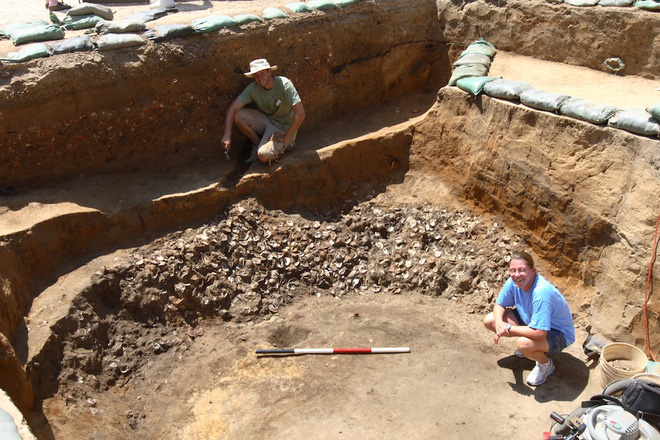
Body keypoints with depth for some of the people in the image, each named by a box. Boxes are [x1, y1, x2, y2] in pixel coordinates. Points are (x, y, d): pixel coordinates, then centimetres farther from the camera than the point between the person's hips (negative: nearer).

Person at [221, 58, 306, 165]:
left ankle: (284, 146, 4)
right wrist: (227, 135, -22)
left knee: (263, 156, -28)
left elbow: (300, 114, -28)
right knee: (236, 114, -14)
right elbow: (232, 109, -11)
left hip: (284, 127, -5)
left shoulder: (284, 84, -23)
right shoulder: (253, 88, -9)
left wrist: (285, 137, -23)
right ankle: (259, 145, 2)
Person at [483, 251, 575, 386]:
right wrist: (499, 323, -23)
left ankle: (546, 364, -2)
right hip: (530, 321, 8)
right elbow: (499, 305, 0)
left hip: (559, 334, -7)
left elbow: (539, 333, -40)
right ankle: (527, 348, 15)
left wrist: (508, 328, -28)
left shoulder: (541, 292, -38)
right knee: (489, 321, -5)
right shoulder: (513, 282, -16)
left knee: (524, 343, -38)